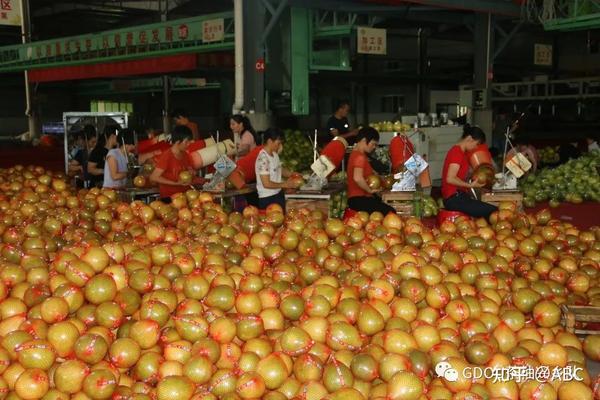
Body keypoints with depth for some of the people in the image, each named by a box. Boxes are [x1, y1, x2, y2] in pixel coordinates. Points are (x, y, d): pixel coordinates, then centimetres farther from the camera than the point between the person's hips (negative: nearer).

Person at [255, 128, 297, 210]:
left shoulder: (275, 154, 4)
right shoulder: (263, 158, -22)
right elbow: (267, 184, -23)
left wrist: (293, 175, 2)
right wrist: (284, 184, -13)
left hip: (279, 194, 9)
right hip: (267, 199, -9)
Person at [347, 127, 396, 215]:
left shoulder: (356, 154, 17)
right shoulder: (360, 157, -17)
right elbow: (358, 178, -33)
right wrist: (370, 190, -19)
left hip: (361, 197, 11)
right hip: (359, 199, -11)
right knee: (390, 212, -18)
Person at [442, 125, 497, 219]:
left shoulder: (461, 152, 19)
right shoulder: (457, 152, -12)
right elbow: (450, 179, -20)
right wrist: (470, 185, -17)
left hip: (458, 196, 10)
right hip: (454, 198, -10)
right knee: (493, 212, -18)